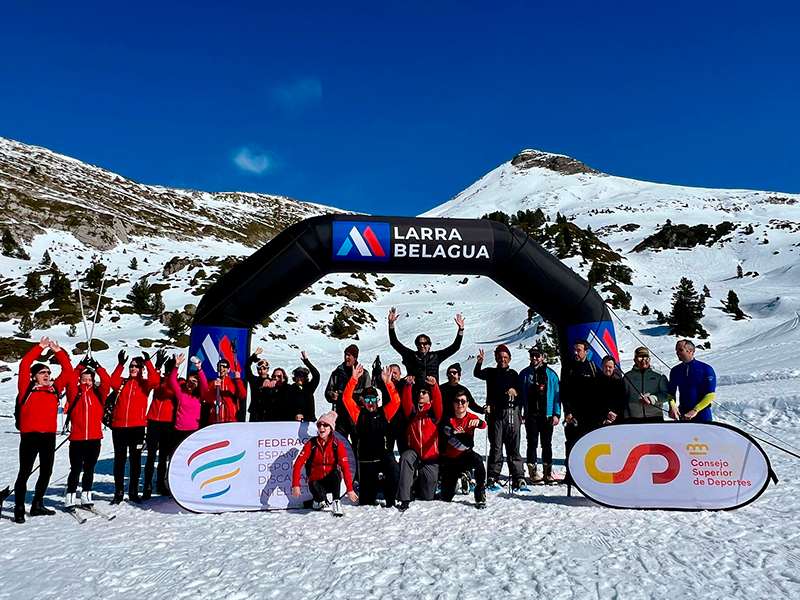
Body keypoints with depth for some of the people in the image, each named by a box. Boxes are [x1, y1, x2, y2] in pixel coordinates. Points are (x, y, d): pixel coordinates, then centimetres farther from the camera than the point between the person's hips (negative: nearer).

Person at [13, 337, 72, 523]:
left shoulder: (54, 388, 13)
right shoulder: (27, 388, 3)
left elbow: (67, 370, 13)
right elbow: (24, 365, -5)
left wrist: (58, 352, 8)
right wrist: (40, 347, -2)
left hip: (49, 436, 5)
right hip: (29, 435, -5)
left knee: (46, 472, 12)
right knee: (25, 473, -2)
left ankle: (37, 506, 26)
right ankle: (19, 509, 9)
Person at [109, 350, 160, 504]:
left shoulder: (144, 384, 5)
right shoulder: (122, 383, 12)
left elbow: (155, 381, -16)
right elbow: (112, 382, -9)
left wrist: (148, 363, -15)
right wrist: (120, 365, -14)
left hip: (137, 426, -2)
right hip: (119, 426, 2)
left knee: (135, 460, 6)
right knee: (119, 459, 7)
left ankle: (133, 491, 17)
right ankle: (119, 492, 17)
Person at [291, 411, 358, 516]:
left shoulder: (337, 445, -8)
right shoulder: (312, 444, -7)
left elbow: (345, 467, -15)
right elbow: (298, 464, -11)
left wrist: (350, 489, -24)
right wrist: (296, 485, -21)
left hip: (331, 481, 0)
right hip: (316, 481, 1)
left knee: (335, 473, -33)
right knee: (320, 496, -30)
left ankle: (336, 503, -17)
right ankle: (319, 500, 8)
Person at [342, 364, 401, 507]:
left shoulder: (384, 413, 3)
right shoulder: (359, 413, 2)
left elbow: (396, 401, -11)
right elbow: (346, 398, -7)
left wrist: (388, 383, -20)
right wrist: (354, 379, -15)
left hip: (383, 456, -1)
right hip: (365, 460, 1)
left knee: (393, 472, -32)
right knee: (366, 500, 7)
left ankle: (390, 501, -10)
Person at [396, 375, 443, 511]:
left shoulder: (434, 412, 3)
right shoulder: (412, 411, 10)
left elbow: (438, 401, -17)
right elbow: (406, 401, -8)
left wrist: (434, 386, -35)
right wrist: (408, 385, -26)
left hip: (431, 458, -1)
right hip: (414, 453, 1)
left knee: (428, 496, 3)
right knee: (405, 458, -37)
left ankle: (423, 482, 41)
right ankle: (404, 499, -33)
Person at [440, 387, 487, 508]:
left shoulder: (471, 417, -4)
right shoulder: (449, 419, -5)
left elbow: (483, 426, -25)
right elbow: (446, 429, -27)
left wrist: (478, 422, -49)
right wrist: (453, 431, -50)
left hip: (466, 456, -1)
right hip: (450, 459, 1)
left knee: (477, 459, -38)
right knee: (446, 498, 1)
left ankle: (480, 493, -20)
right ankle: (460, 476, 32)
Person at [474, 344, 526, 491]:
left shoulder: (513, 374, 14)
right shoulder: (491, 372, 10)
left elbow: (521, 395, 17)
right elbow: (477, 374, -9)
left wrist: (515, 393, -5)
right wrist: (479, 363, -28)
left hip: (512, 412, 1)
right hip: (495, 414, -1)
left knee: (514, 447, 1)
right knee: (495, 447, 0)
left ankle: (518, 479, 2)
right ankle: (492, 478, 5)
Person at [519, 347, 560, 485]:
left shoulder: (550, 374, 6)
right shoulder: (525, 374, 8)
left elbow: (556, 395, 5)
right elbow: (520, 394, 9)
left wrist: (556, 414, -3)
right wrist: (520, 413, 2)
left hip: (547, 415, 0)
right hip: (531, 415, 0)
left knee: (547, 444, 5)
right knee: (532, 443, 0)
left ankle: (547, 473, 12)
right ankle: (533, 473, 5)